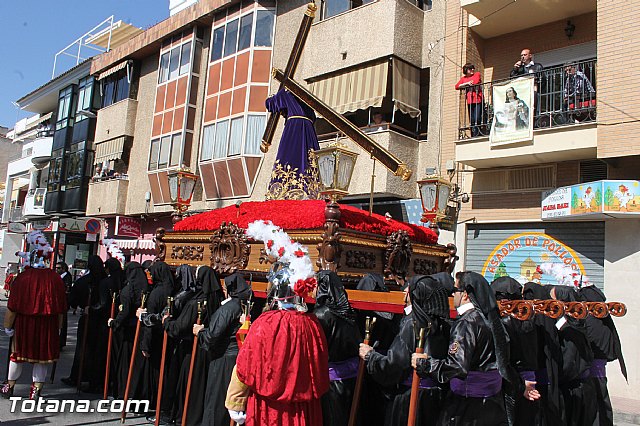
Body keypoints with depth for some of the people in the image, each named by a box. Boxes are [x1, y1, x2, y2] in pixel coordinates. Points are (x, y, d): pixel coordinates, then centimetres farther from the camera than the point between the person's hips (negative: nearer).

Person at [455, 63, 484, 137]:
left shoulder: (477, 74, 12)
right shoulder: (463, 78, 19)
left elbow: (475, 82, -6)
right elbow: (457, 86, 7)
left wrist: (465, 86, 4)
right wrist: (466, 83, -3)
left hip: (478, 100, -3)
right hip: (469, 101, 3)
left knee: (477, 118, -13)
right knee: (472, 120, 1)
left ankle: (477, 134, -11)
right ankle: (473, 136, 3)